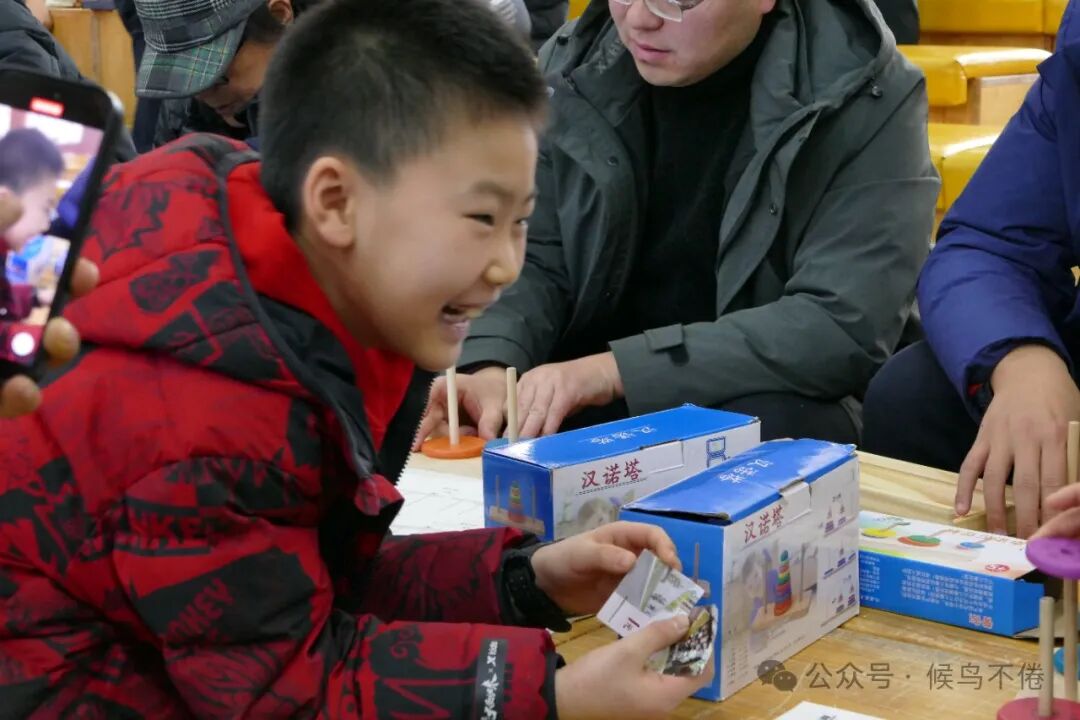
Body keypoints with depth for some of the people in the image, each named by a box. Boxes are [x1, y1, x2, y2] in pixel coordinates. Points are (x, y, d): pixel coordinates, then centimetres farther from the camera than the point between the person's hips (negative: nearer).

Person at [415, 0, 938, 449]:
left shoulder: (869, 97, -14)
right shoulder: (574, 69, 0)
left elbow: (846, 324, -23)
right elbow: (534, 260, 2)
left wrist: (617, 369, -30)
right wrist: (492, 367, -22)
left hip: (767, 405, -4)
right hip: (589, 396, 5)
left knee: (767, 426, -37)